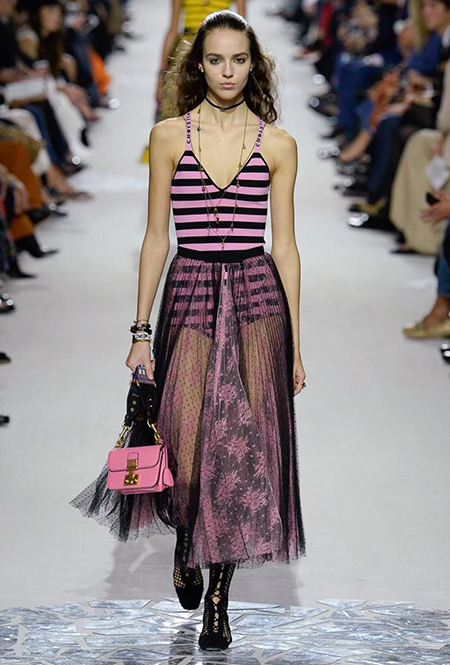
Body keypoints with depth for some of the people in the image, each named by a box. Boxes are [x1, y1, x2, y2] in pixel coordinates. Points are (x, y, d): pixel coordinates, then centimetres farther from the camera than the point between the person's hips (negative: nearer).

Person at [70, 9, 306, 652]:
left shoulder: (277, 144, 5)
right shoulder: (169, 136, 4)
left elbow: (285, 245, 6)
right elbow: (156, 237, 5)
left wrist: (296, 343, 4)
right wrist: (142, 331, 1)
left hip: (257, 296, 0)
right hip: (190, 293, 0)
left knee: (244, 445, -3)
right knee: (186, 443, -7)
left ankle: (218, 596, 8)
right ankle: (186, 536, 29)